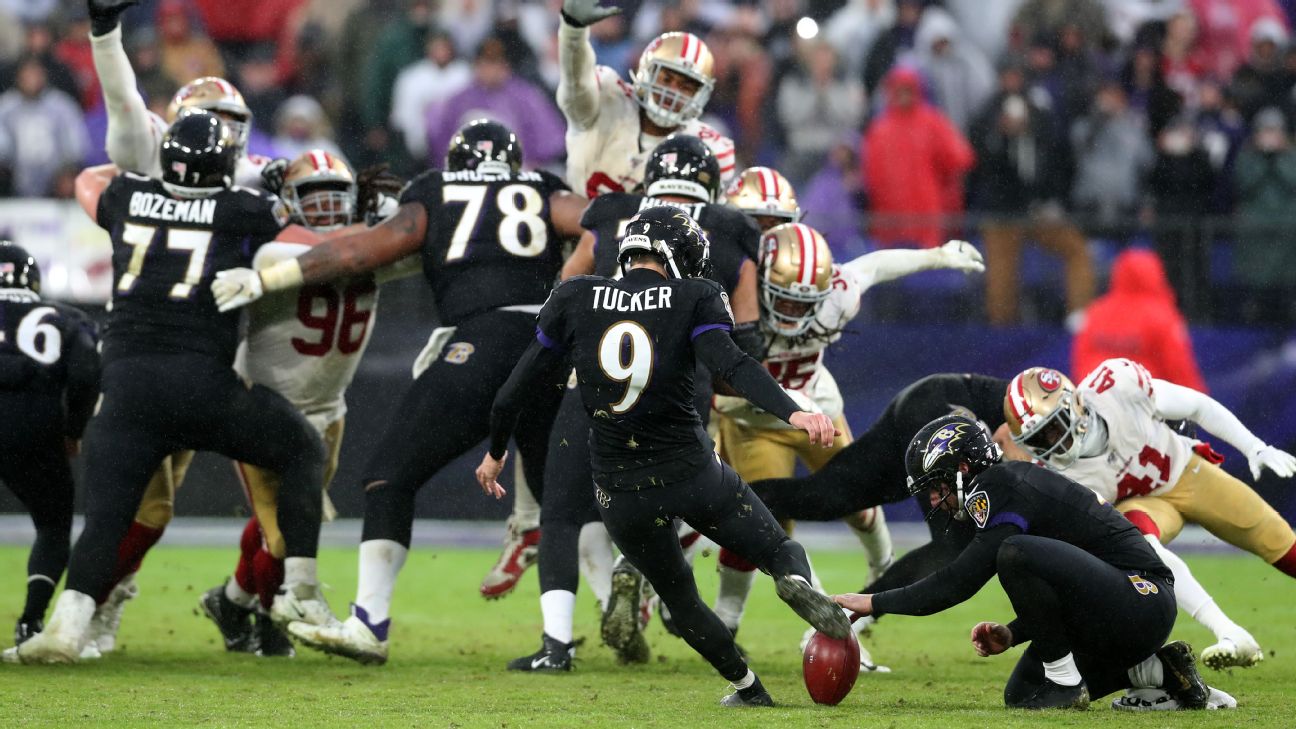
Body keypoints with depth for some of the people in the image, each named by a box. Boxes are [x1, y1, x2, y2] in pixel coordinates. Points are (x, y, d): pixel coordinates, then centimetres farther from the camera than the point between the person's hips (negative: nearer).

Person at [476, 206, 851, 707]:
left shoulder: (573, 299, 2)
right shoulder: (694, 299, -4)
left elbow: (517, 389, 5)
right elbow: (731, 365, -23)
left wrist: (496, 451, 22)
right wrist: (793, 413, -33)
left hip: (620, 492, 3)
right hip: (692, 473, -3)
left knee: (680, 599, 26)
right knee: (781, 549, 15)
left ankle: (746, 686, 29)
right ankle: (796, 581, -20)